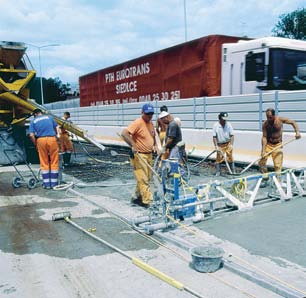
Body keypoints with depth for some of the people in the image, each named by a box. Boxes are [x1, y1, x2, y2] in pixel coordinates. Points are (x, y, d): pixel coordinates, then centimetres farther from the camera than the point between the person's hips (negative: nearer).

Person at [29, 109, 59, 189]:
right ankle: (54, 183, 7)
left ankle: (46, 183, 11)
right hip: (52, 138, 0)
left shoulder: (33, 121, 12)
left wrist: (36, 145, 12)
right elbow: (56, 130, 18)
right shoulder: (49, 117, 16)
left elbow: (31, 135, 1)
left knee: (44, 163, 9)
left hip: (41, 140, 0)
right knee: (54, 162, 6)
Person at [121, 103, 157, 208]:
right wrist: (132, 146, -28)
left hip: (149, 155, 9)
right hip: (139, 155, -9)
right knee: (143, 180, -8)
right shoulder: (137, 123, -15)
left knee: (146, 179, 14)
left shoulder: (151, 123, 11)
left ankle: (136, 197, 27)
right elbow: (124, 133, -24)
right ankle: (147, 201, -5)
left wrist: (154, 145, 12)